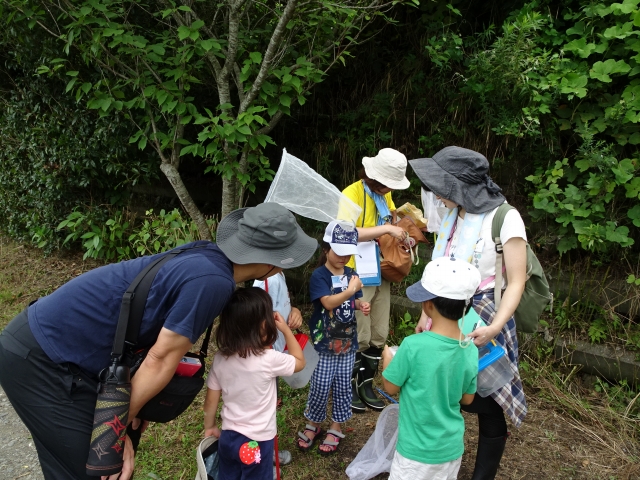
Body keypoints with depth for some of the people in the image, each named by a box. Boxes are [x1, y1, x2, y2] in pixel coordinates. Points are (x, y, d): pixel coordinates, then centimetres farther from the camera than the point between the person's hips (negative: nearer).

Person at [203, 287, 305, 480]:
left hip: (228, 437, 4)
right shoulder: (269, 359, -23)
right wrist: (285, 329, 0)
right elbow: (300, 362, -3)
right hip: (257, 442, -4)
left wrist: (209, 427, 17)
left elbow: (211, 400, 0)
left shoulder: (220, 359, -10)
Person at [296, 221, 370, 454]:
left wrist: (362, 305, -6)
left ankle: (336, 429, 27)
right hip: (325, 343, -5)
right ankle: (313, 425, 26)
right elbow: (328, 303, -25)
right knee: (321, 386, 3)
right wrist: (351, 290, -33)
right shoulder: (319, 275, -13)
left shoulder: (351, 274, 4)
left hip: (348, 341, 5)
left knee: (343, 386, 11)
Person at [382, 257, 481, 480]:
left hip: (418, 451, -4)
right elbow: (467, 399, 3)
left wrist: (387, 359, 6)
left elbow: (391, 387, -11)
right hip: (452, 448, 5)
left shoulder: (413, 345, -25)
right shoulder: (470, 350, -10)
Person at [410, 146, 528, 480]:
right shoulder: (451, 216, 5)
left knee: (488, 407, 8)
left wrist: (494, 327, -25)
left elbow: (516, 283, -14)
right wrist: (427, 313, 6)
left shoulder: (505, 218, -15)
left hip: (485, 323, -5)